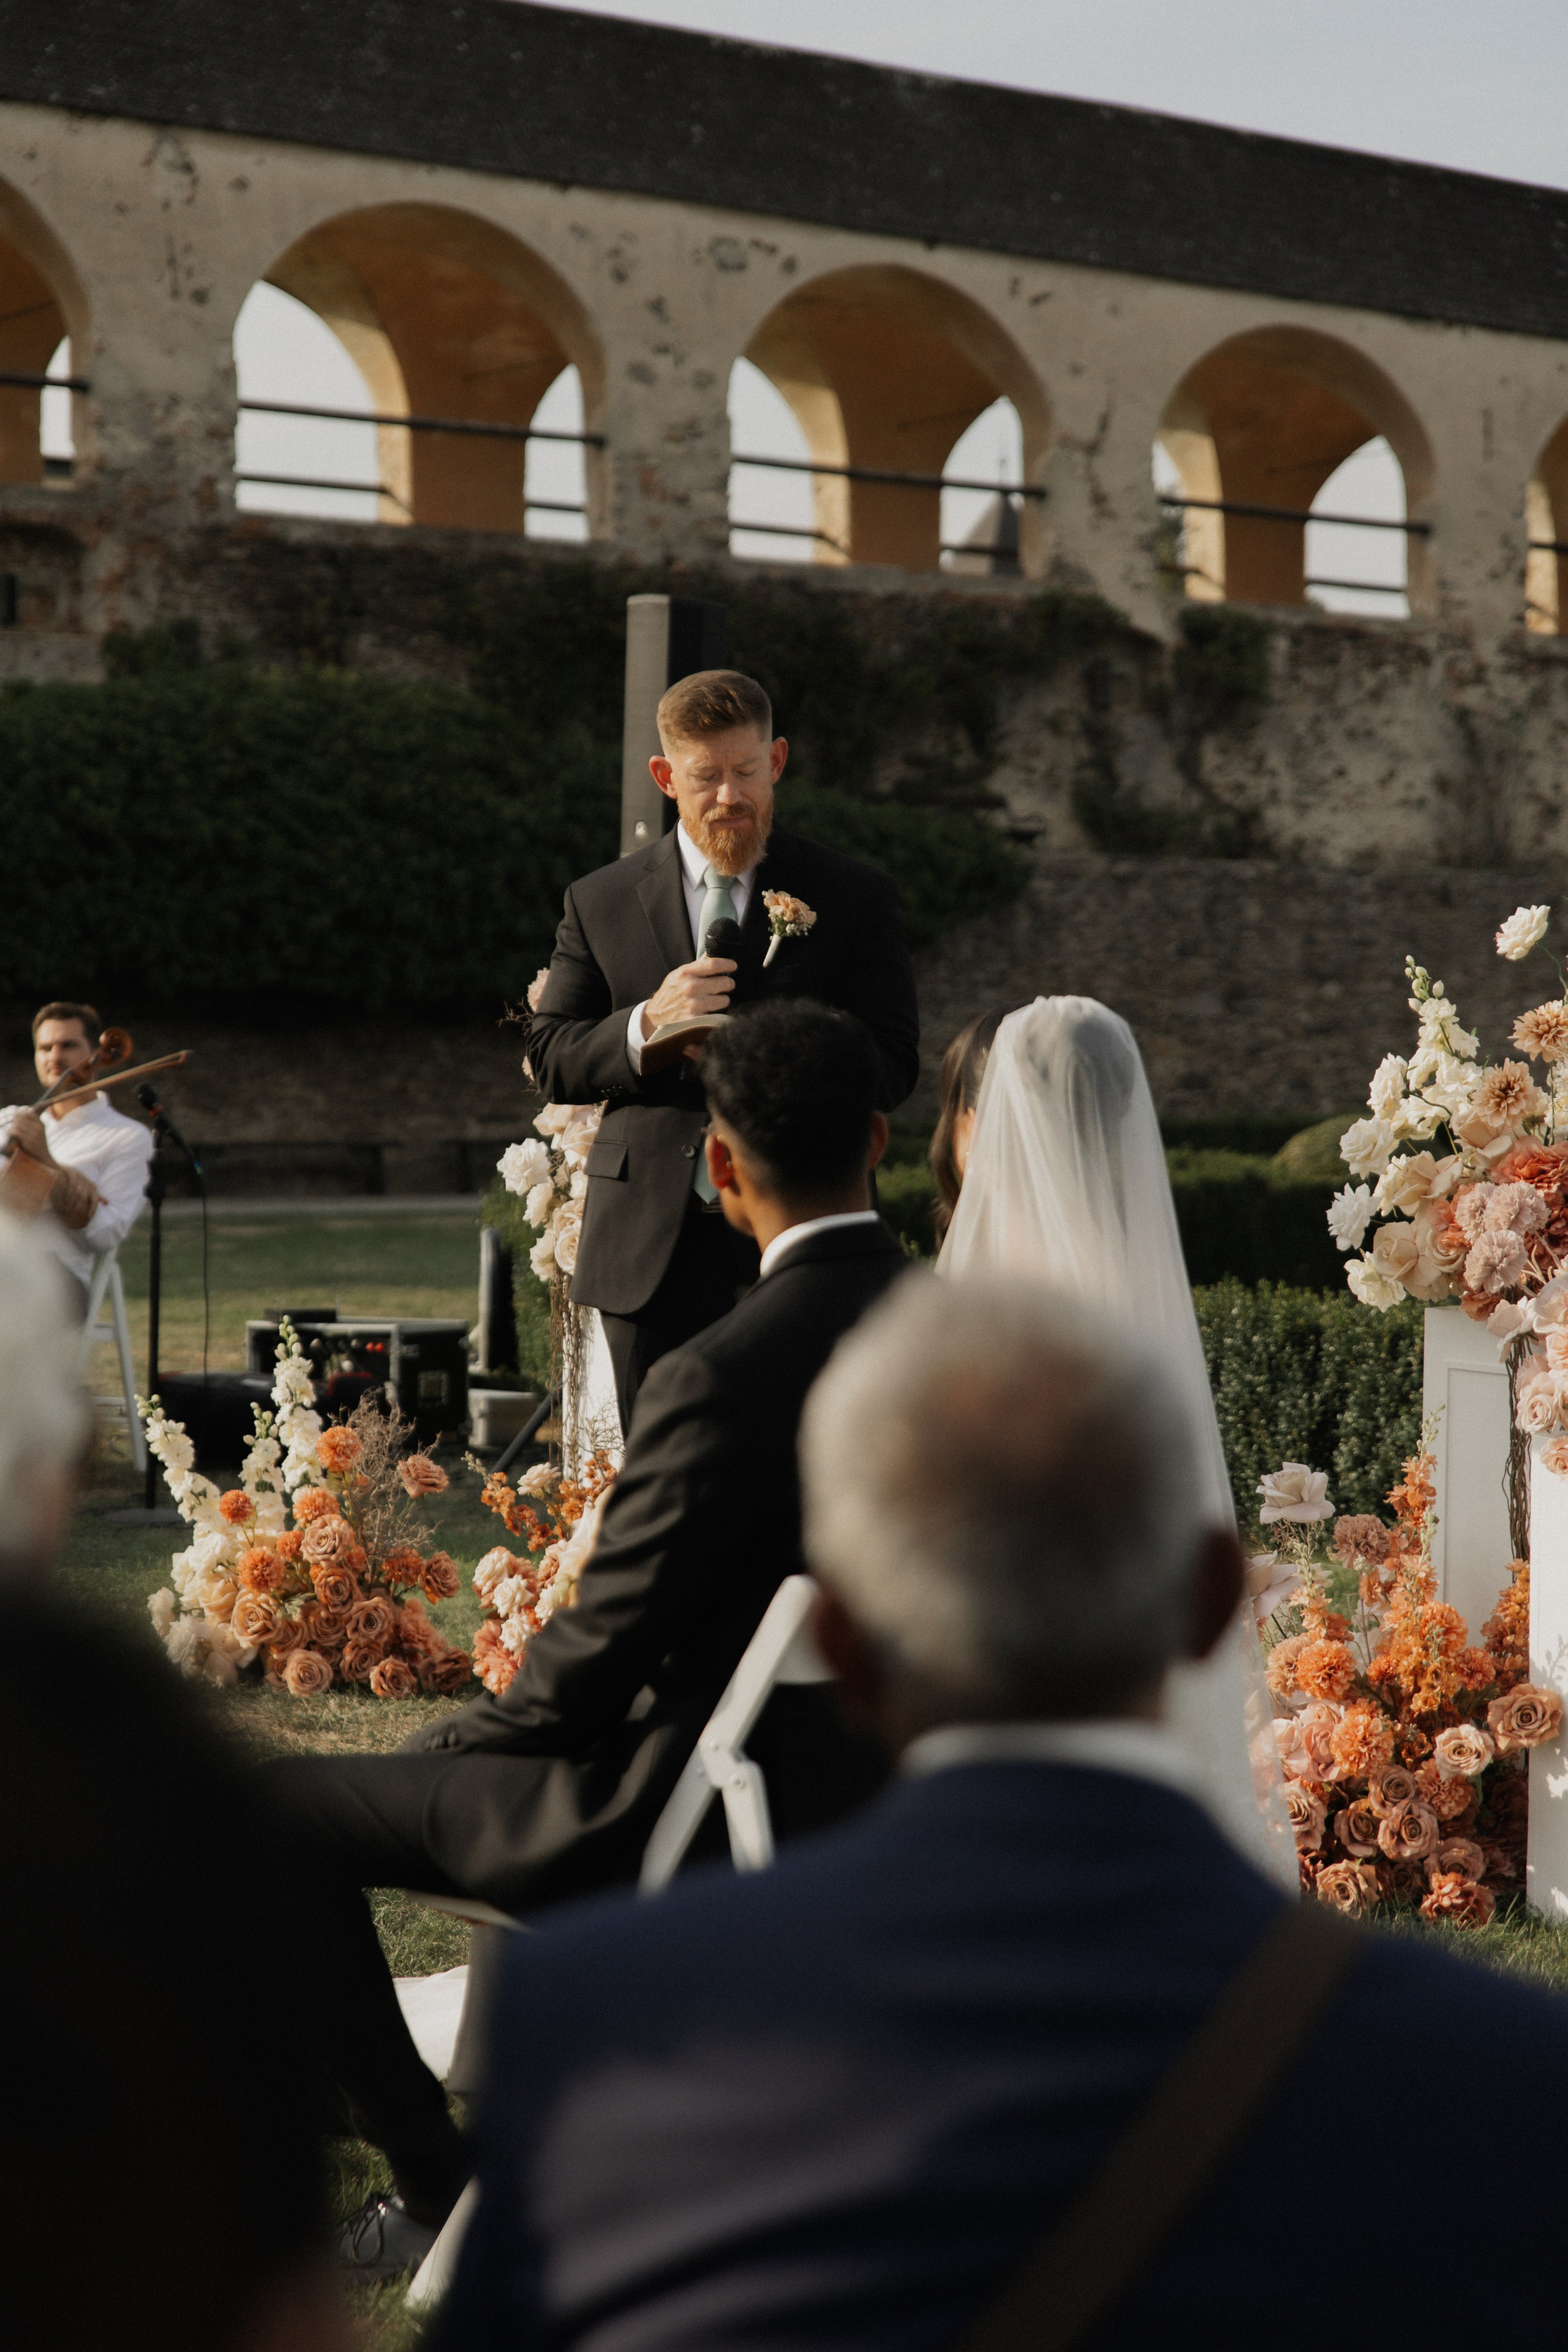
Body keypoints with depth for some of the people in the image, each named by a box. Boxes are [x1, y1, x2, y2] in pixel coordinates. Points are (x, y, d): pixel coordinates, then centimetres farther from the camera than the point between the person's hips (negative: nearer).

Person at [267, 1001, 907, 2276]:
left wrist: (454, 1741, 2)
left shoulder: (722, 1379, -28)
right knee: (490, 1758, 35)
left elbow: (594, 1664, -19)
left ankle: (442, 2186, 11)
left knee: (281, 1807, 5)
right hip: (870, 1780, 8)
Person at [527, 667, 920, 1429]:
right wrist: (647, 1024, -14)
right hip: (650, 1251, 2)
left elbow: (892, 1064, 1)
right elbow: (550, 1063, 6)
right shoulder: (600, 903, 10)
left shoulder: (855, 898, 6)